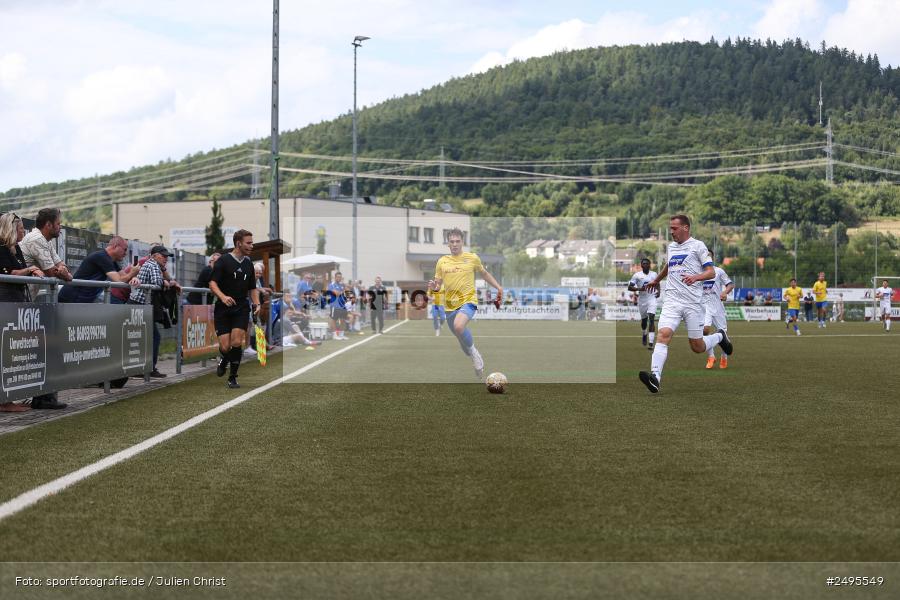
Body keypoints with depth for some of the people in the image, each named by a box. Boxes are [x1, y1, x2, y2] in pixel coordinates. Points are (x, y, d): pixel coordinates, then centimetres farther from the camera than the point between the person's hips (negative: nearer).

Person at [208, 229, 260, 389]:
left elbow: (252, 288, 20)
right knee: (225, 347, -8)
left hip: (241, 309, 3)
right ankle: (224, 360, 29)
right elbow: (212, 283, -13)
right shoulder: (223, 260, -6)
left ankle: (233, 377, 1)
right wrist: (222, 296, -30)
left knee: (236, 343, -14)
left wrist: (256, 304, 3)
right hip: (223, 309, -3)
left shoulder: (248, 264, 11)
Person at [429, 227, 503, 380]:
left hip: (468, 301, -4)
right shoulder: (442, 261, 5)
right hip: (450, 305, 4)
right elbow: (438, 285, 10)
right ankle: (477, 363, 38)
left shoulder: (472, 258, 0)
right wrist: (434, 286, -14)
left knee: (459, 326, -34)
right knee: (462, 339, 13)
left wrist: (499, 287, 8)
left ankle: (473, 351, -8)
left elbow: (484, 274, 16)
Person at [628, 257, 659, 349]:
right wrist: (639, 289, -20)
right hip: (642, 300, 1)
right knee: (644, 320, 15)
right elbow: (629, 287, -5)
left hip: (652, 298, 0)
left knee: (651, 319, -16)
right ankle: (644, 334, 50)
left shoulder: (654, 274, 6)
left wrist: (658, 291, 3)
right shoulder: (637, 275, -3)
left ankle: (651, 343, -22)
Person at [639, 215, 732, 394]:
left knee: (697, 347, 2)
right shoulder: (671, 247, 17)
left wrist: (695, 277, -25)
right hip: (672, 300, 4)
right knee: (663, 335, -20)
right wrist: (656, 280, 54)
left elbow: (711, 272, -5)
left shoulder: (698, 246, 0)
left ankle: (719, 337, 34)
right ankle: (655, 377, -32)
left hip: (693, 302, -4)